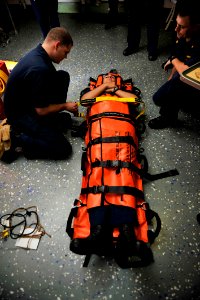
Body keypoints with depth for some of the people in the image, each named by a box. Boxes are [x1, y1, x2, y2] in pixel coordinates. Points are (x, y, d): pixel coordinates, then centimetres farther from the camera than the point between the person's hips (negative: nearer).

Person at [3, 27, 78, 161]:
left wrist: (65, 106, 9)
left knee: (63, 76, 0)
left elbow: (48, 86, 15)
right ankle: (16, 137, -5)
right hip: (20, 114, -9)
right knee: (63, 149, -12)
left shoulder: (39, 53, -2)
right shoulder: (39, 69, -32)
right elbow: (41, 111, -24)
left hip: (31, 102, 9)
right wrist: (65, 106, -8)